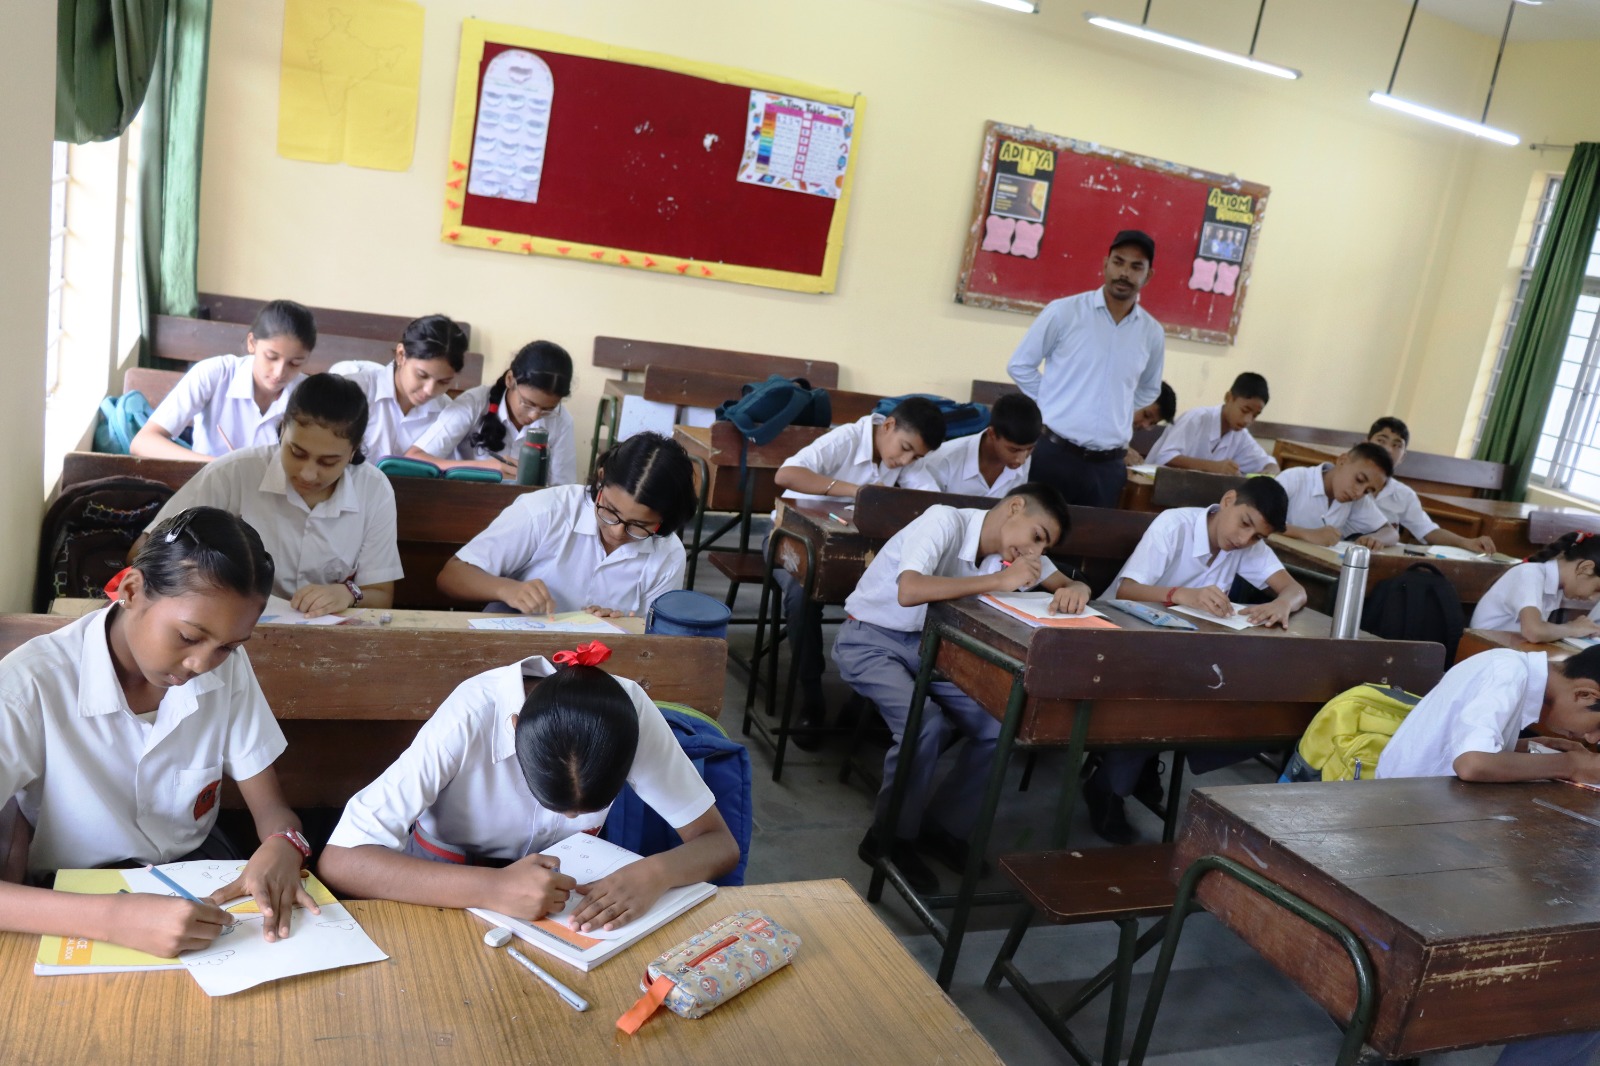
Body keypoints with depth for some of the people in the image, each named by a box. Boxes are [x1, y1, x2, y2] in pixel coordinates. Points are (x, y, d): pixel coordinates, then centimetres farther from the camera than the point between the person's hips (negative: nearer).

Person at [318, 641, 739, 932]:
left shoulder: (629, 711, -26)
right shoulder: (468, 720, -32)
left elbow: (720, 844, -19)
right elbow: (339, 860, -37)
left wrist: (653, 874, -40)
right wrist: (493, 889, -48)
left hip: (564, 878, 3)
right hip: (456, 880, -2)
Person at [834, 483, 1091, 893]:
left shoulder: (1014, 547, -4)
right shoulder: (945, 521, -25)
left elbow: (1070, 583, 1)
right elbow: (909, 591, -40)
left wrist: (1074, 593, -24)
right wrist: (999, 581, -36)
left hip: (930, 644, 7)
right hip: (870, 640, -6)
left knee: (997, 727, -13)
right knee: (924, 723, -29)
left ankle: (943, 827, 7)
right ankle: (891, 838, -6)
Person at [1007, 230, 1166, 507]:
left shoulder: (1152, 333, 7)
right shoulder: (1063, 312, -4)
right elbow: (1020, 365, 3)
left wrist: (1116, 414, 11)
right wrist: (1054, 404, 0)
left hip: (1108, 466, 4)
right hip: (1054, 454, -3)